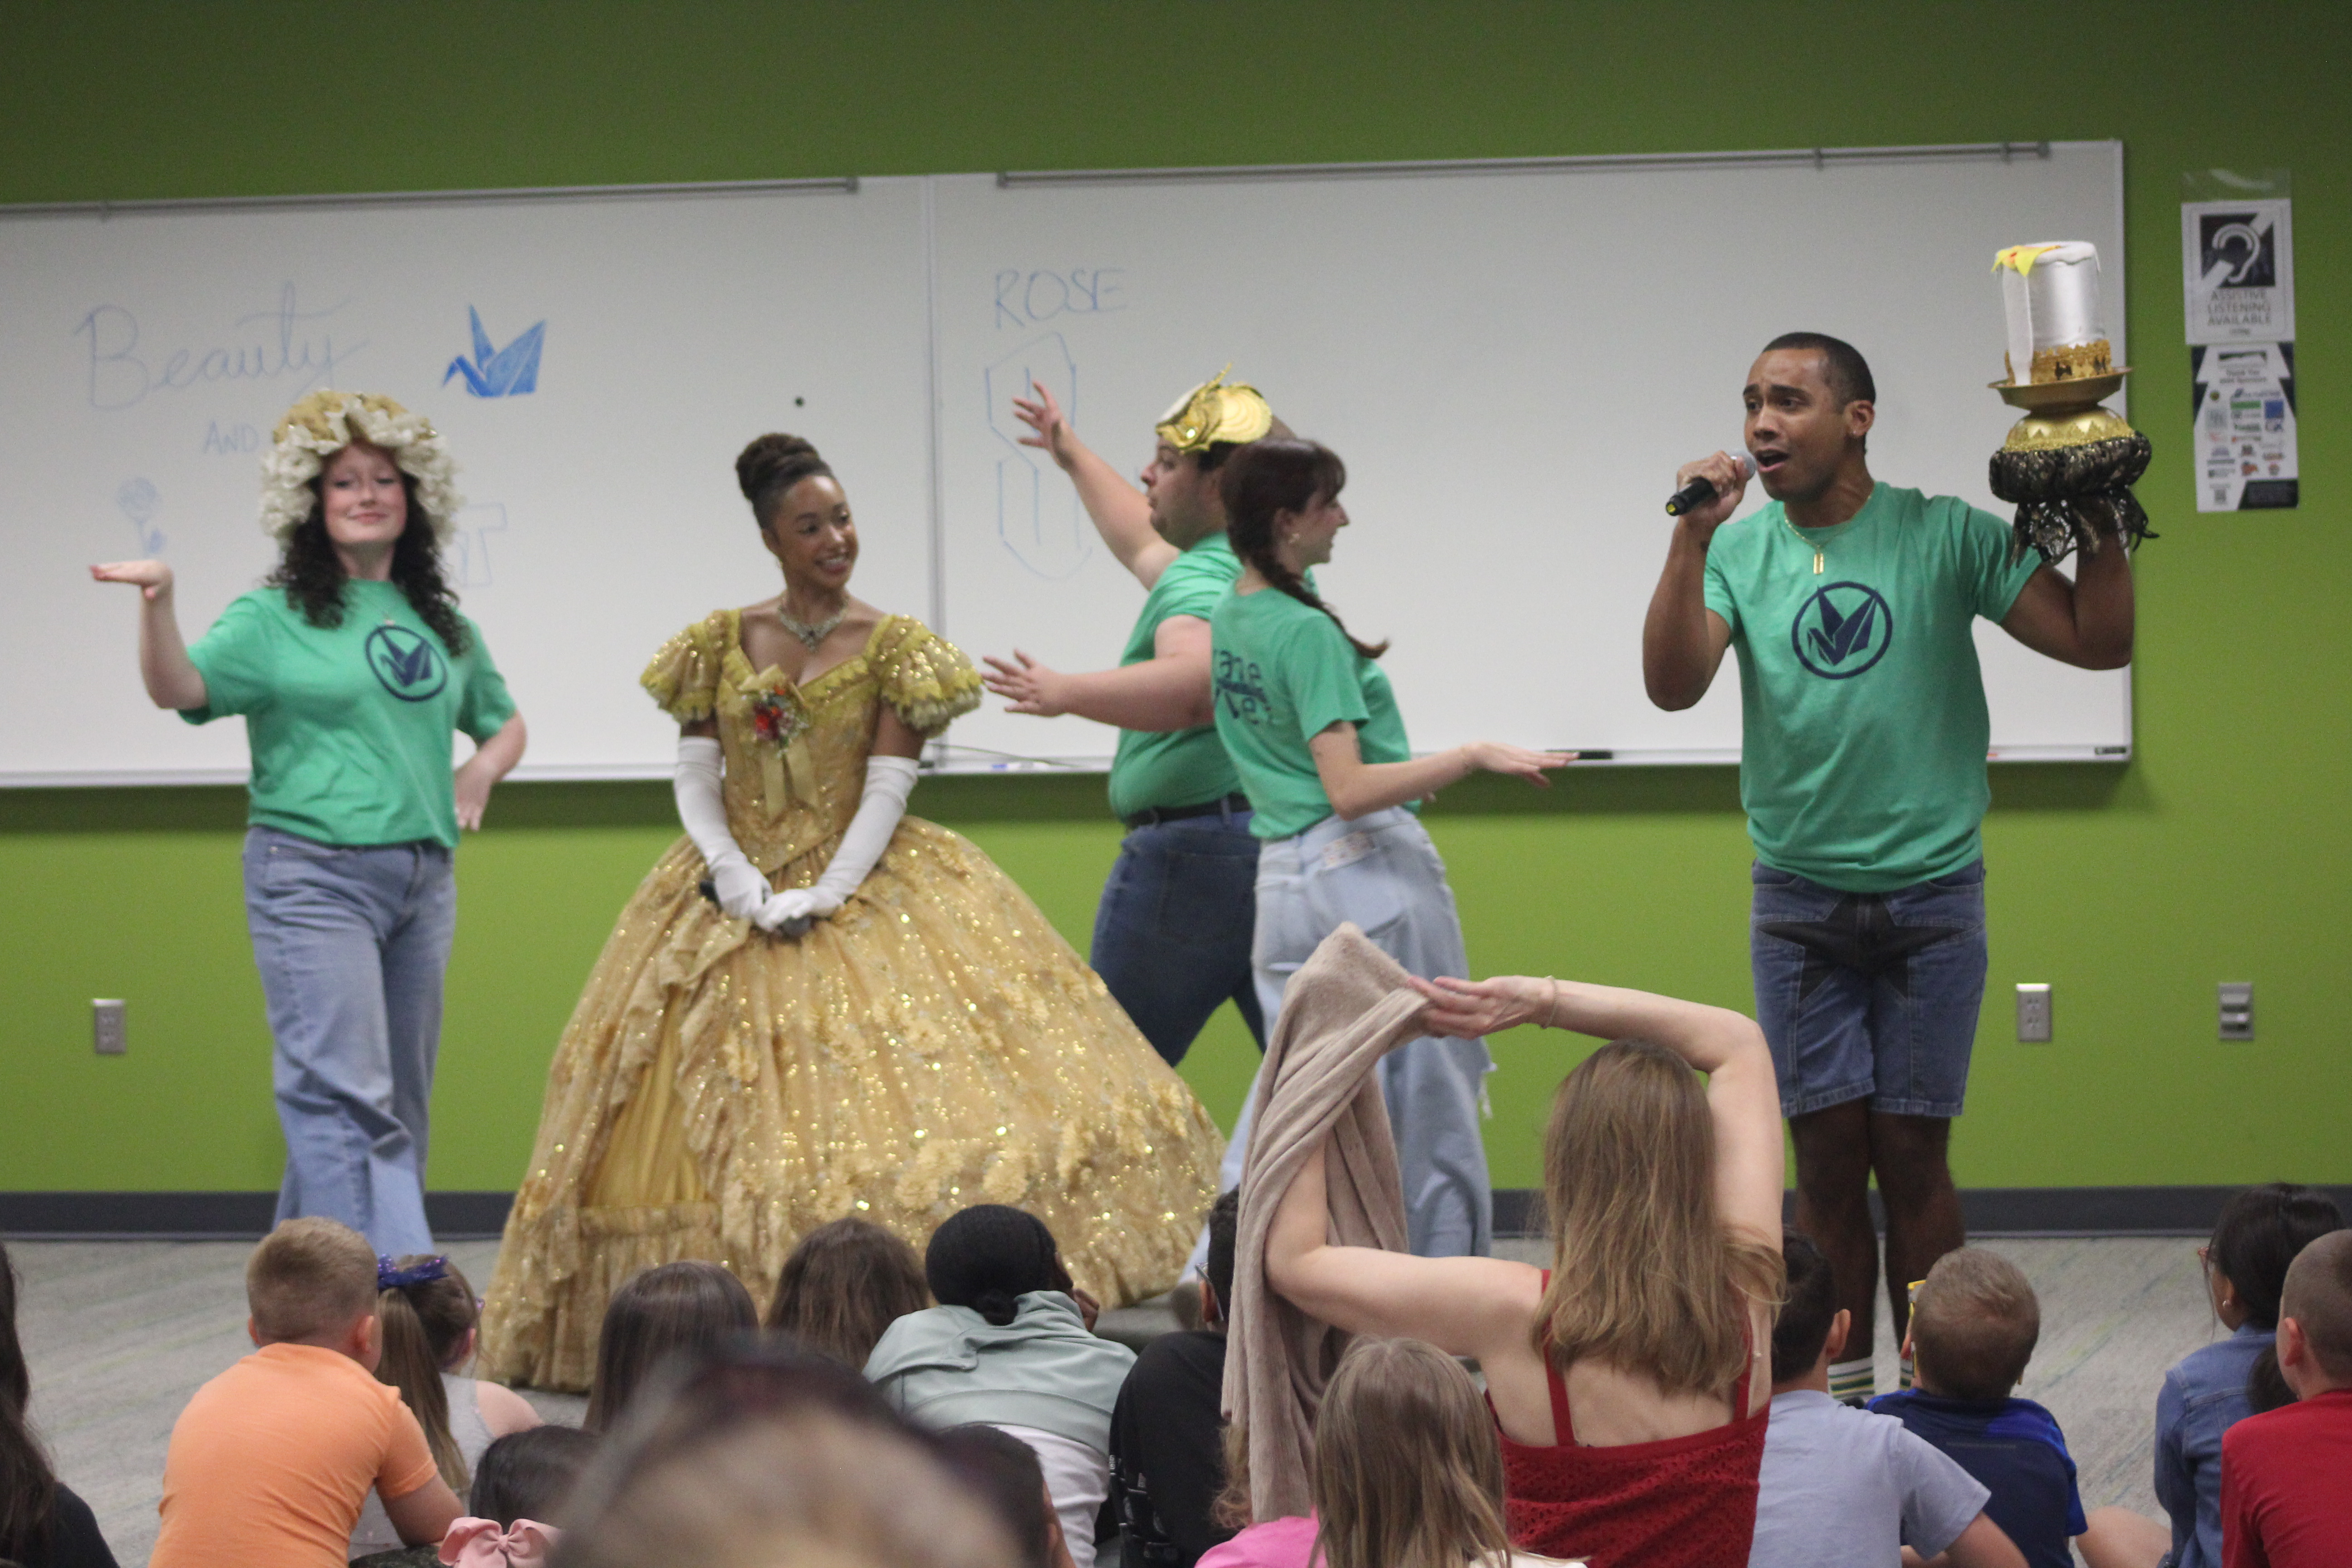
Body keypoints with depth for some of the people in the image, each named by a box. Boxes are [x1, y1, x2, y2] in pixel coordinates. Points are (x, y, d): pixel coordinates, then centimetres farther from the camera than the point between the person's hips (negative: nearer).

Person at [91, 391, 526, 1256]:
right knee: (346, 1098, -14)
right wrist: (158, 601, -33)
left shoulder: (443, 627, 15)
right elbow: (178, 688, -16)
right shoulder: (274, 619, -1)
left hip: (422, 879, 7)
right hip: (312, 877, -6)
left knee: (399, 1105, 8)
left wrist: (481, 770, 8)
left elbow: (504, 723, 30)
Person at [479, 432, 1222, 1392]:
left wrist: (822, 897, -16)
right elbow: (694, 781, 4)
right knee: (721, 1129, -1)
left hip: (863, 896, -2)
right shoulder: (721, 644, 8)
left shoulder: (893, 648, 2)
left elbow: (887, 792, -5)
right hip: (734, 901, 2)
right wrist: (741, 882, -12)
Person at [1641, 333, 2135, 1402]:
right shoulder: (1740, 550, 1)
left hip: (1931, 889, -1)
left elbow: (2098, 642, -4)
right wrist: (1693, 540, -22)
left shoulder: (1945, 538, -3)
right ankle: (1840, 1394, 9)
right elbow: (1672, 684, -14)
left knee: (1913, 1152, 1)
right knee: (1829, 1152, 1)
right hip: (1800, 901, 1)